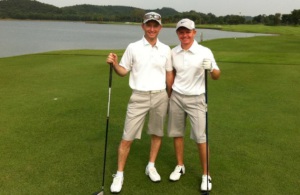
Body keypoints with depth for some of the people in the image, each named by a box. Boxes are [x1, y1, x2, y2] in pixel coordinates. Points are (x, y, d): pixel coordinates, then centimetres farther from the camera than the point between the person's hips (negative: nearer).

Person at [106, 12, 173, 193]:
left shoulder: (166, 49, 4)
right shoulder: (133, 47, -2)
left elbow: (169, 74, 11)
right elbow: (123, 71, 1)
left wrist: (169, 97, 12)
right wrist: (114, 64, -19)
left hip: (160, 96, 3)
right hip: (139, 97, -2)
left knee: (157, 133, 13)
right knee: (127, 138, -1)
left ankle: (151, 166, 33)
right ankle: (119, 174, 13)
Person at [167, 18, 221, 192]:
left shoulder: (205, 52, -10)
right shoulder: (173, 52, 2)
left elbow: (217, 76, -9)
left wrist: (211, 68, -30)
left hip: (196, 99, -4)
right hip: (176, 97, 4)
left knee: (200, 137, -2)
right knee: (177, 133, 11)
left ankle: (206, 174, 13)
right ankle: (180, 166, 30)